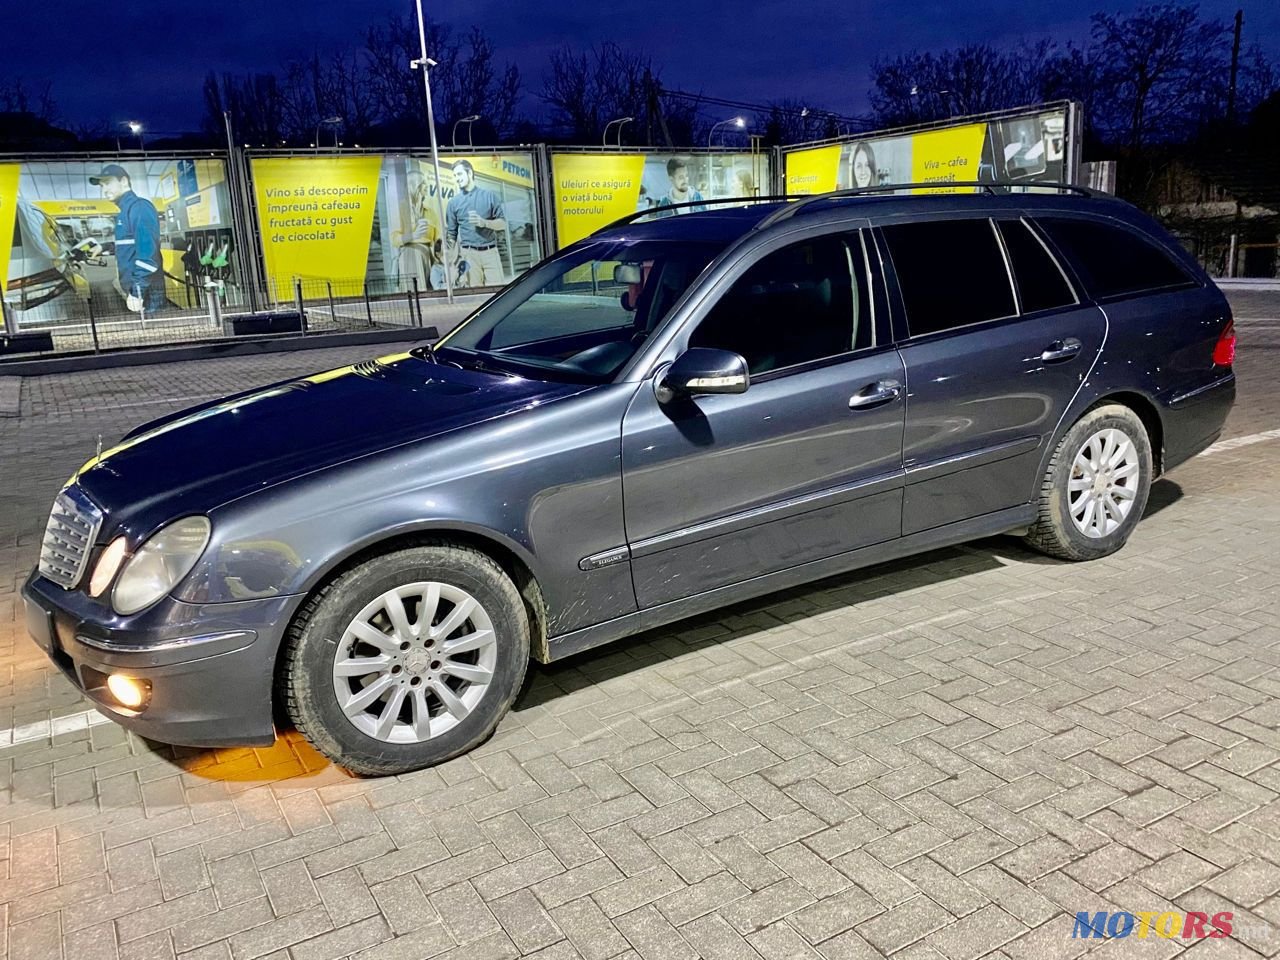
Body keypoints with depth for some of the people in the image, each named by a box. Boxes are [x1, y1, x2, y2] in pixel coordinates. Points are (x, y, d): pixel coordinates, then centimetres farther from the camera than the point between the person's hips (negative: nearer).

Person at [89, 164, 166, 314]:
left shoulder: (140, 207, -10)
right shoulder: (125, 212, 19)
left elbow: (148, 253, -20)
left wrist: (138, 291, -24)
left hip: (146, 296, -9)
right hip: (134, 292, 9)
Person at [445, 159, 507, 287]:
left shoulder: (490, 195, 9)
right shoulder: (454, 202, 10)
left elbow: (502, 224, 7)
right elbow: (451, 234, 9)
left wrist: (484, 223, -11)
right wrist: (456, 260, -3)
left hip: (490, 252, 0)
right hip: (468, 254, 0)